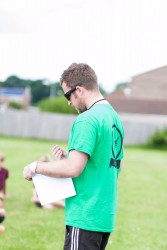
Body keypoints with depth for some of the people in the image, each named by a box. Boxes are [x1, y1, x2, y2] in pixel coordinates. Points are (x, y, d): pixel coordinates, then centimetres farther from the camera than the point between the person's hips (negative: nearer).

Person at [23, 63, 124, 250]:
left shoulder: (87, 120, -15)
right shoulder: (115, 117, 14)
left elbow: (73, 169, -22)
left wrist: (36, 168, -8)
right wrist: (70, 157, 14)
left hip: (85, 217, -9)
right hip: (106, 217, 9)